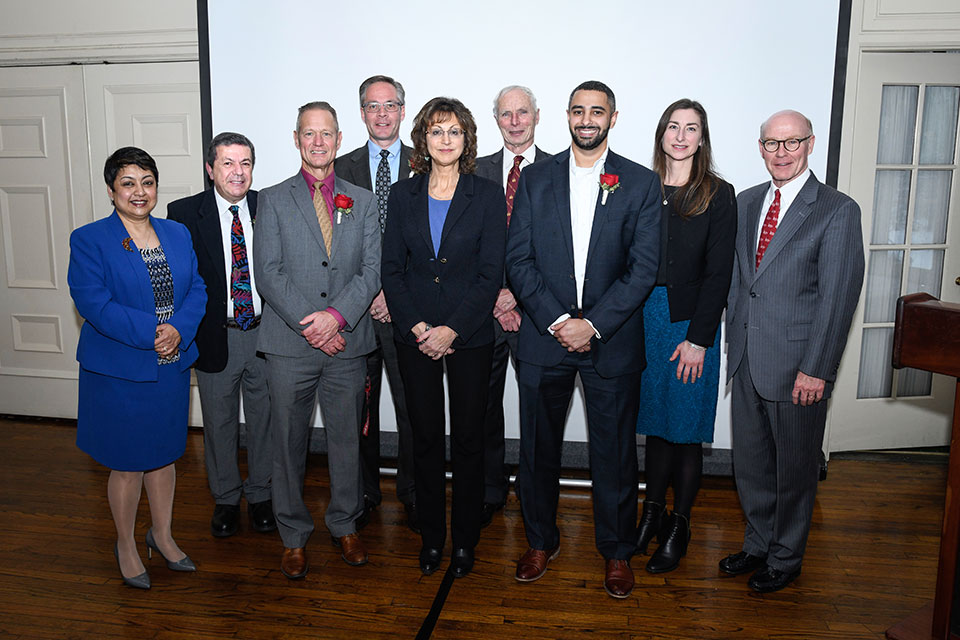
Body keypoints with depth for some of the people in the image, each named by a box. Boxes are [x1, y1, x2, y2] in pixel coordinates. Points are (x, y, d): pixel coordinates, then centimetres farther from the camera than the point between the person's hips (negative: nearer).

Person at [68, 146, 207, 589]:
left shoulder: (178, 234, 7)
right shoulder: (89, 240, -8)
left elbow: (197, 290, 2)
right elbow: (93, 303, -17)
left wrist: (179, 329, -16)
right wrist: (152, 332, -24)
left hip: (172, 367, 5)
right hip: (119, 373, -4)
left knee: (163, 454, 18)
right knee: (127, 464, 9)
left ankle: (162, 534, 37)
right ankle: (126, 544, 31)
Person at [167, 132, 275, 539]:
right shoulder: (184, 213, -5)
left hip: (264, 334, 1)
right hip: (215, 337, -1)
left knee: (264, 418, 14)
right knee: (219, 422, 15)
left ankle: (260, 494, 35)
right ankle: (225, 498, 35)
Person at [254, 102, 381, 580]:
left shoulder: (362, 201, 10)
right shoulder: (273, 200, 5)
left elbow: (372, 269, 1)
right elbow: (268, 274, -4)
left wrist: (337, 315, -15)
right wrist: (309, 324, -14)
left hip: (347, 343, 1)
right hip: (289, 344, -1)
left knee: (346, 439, 11)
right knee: (288, 442, 8)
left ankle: (345, 525, 30)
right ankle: (294, 535, 25)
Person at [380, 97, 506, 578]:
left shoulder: (487, 196, -1)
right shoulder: (402, 196, 5)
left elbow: (490, 274, -6)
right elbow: (391, 270, 3)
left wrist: (451, 330, -14)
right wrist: (417, 327, -9)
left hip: (469, 336, -2)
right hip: (415, 335, 2)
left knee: (468, 438, 6)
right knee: (426, 437, 9)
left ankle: (465, 539, 23)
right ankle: (431, 535, 26)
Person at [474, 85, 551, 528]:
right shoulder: (478, 171, 10)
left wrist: (519, 294, -11)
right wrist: (494, 296, -6)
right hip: (485, 308, 2)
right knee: (483, 405, 9)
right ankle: (489, 493, 26)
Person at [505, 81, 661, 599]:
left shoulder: (642, 184, 2)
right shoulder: (536, 178, 5)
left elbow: (644, 269, -5)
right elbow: (518, 259, -2)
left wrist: (592, 324, -14)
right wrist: (557, 321, -13)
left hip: (612, 340, -1)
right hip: (543, 337, 1)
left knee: (614, 453, 9)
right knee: (538, 448, 12)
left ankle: (616, 550, 30)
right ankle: (541, 540, 34)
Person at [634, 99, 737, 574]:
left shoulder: (718, 195, -2)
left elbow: (718, 274, -6)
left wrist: (698, 339, -12)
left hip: (691, 326, -3)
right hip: (644, 320, 3)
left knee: (686, 427, 5)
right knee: (655, 421, 12)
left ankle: (679, 524, 21)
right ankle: (653, 511, 28)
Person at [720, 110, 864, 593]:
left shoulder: (837, 210, -8)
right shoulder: (746, 203, 10)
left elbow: (838, 295, -12)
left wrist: (816, 368, -16)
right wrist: (734, 341, 10)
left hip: (797, 366, -5)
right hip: (745, 359, 6)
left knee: (794, 467, 10)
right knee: (750, 462, 17)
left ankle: (786, 558, 30)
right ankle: (758, 544, 37)